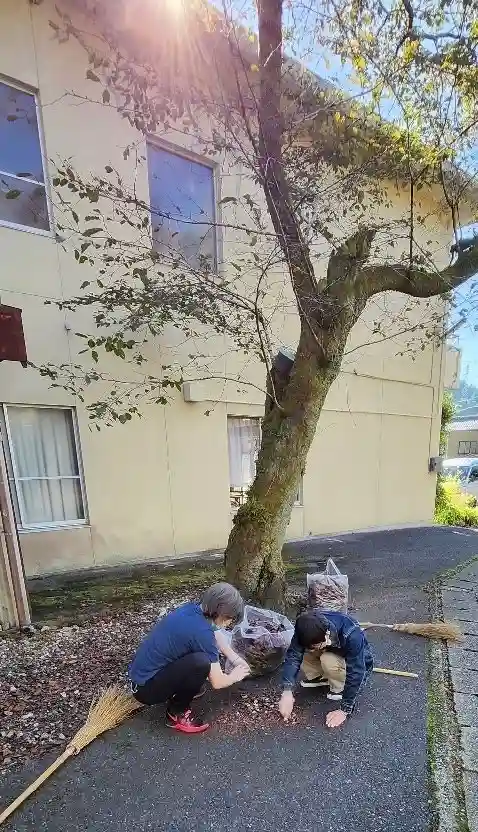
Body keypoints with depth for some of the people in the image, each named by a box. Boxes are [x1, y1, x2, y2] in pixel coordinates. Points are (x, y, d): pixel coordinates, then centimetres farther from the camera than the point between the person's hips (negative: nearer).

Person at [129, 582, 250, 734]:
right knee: (201, 662, -27)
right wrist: (235, 676, 5)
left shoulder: (193, 609, -3)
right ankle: (176, 714, -3)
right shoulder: (201, 631, -27)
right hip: (145, 688, -8)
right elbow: (217, 682, -15)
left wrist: (236, 659, 16)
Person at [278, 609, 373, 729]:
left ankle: (340, 688, -6)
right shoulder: (307, 630, -28)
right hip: (332, 653, 4)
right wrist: (287, 691, -42)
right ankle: (320, 677, 4)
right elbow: (293, 656, -32)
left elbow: (355, 674, -34)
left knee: (328, 661, -33)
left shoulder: (352, 635, -40)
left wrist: (344, 710, -32)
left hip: (357, 664, -4)